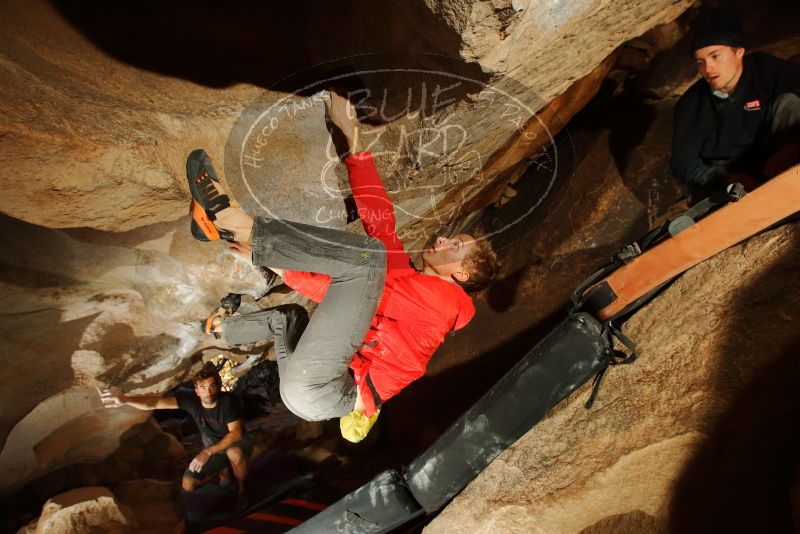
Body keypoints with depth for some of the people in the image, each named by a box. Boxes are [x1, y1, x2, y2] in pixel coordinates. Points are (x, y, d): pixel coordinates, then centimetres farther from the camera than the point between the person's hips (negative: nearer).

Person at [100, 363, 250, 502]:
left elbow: (236, 433, -34)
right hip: (211, 449, 5)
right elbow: (155, 402, -35)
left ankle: (242, 490, -10)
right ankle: (222, 470, 19)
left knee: (234, 452, -40)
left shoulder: (229, 400, -31)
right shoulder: (192, 400, -23)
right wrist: (125, 399, -53)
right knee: (188, 485, -9)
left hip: (235, 444, -4)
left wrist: (208, 452, -42)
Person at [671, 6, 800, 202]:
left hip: (770, 164, 1)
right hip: (720, 175, -1)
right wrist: (724, 178, -28)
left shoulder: (766, 70, -13)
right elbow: (683, 163, -11)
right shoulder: (691, 104, -12)